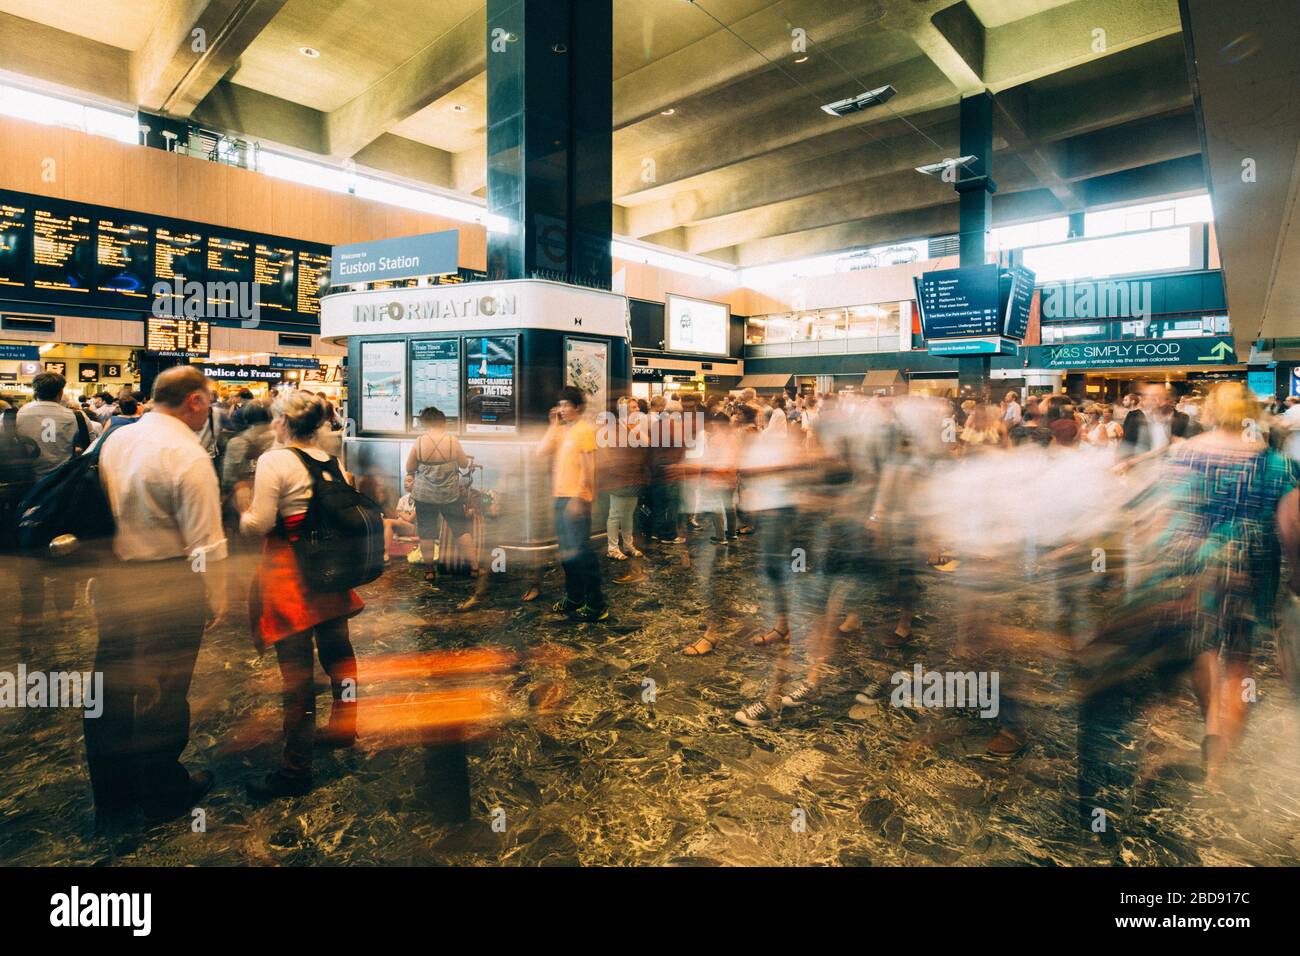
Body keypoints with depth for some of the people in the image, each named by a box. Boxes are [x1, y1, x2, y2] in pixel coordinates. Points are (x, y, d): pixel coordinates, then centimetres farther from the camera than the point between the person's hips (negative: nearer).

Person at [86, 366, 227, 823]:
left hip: (110, 580, 7)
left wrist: (105, 570, 22)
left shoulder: (115, 439, 4)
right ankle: (165, 794, 26)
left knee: (112, 686, 19)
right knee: (163, 692, 8)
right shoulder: (188, 456, -19)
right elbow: (204, 542, -19)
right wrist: (216, 602, -9)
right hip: (167, 588, -7)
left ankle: (110, 787, 37)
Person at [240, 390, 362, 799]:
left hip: (288, 575, -7)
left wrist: (243, 514, 5)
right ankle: (343, 727, 38)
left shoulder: (273, 461, -13)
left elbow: (260, 524, -15)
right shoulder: (334, 463, 6)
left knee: (296, 669, 0)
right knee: (337, 651, 19)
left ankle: (296, 767, 12)